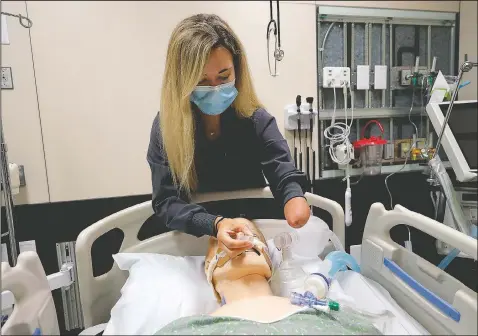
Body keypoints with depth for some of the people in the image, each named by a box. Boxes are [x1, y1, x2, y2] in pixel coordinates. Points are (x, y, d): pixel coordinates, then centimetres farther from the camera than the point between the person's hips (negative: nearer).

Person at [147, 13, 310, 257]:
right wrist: (214, 224, -32)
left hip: (254, 236, 0)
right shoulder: (165, 126, -11)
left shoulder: (257, 120, -9)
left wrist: (294, 196, -38)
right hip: (191, 241, 0)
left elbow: (284, 172, -15)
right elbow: (166, 201, -15)